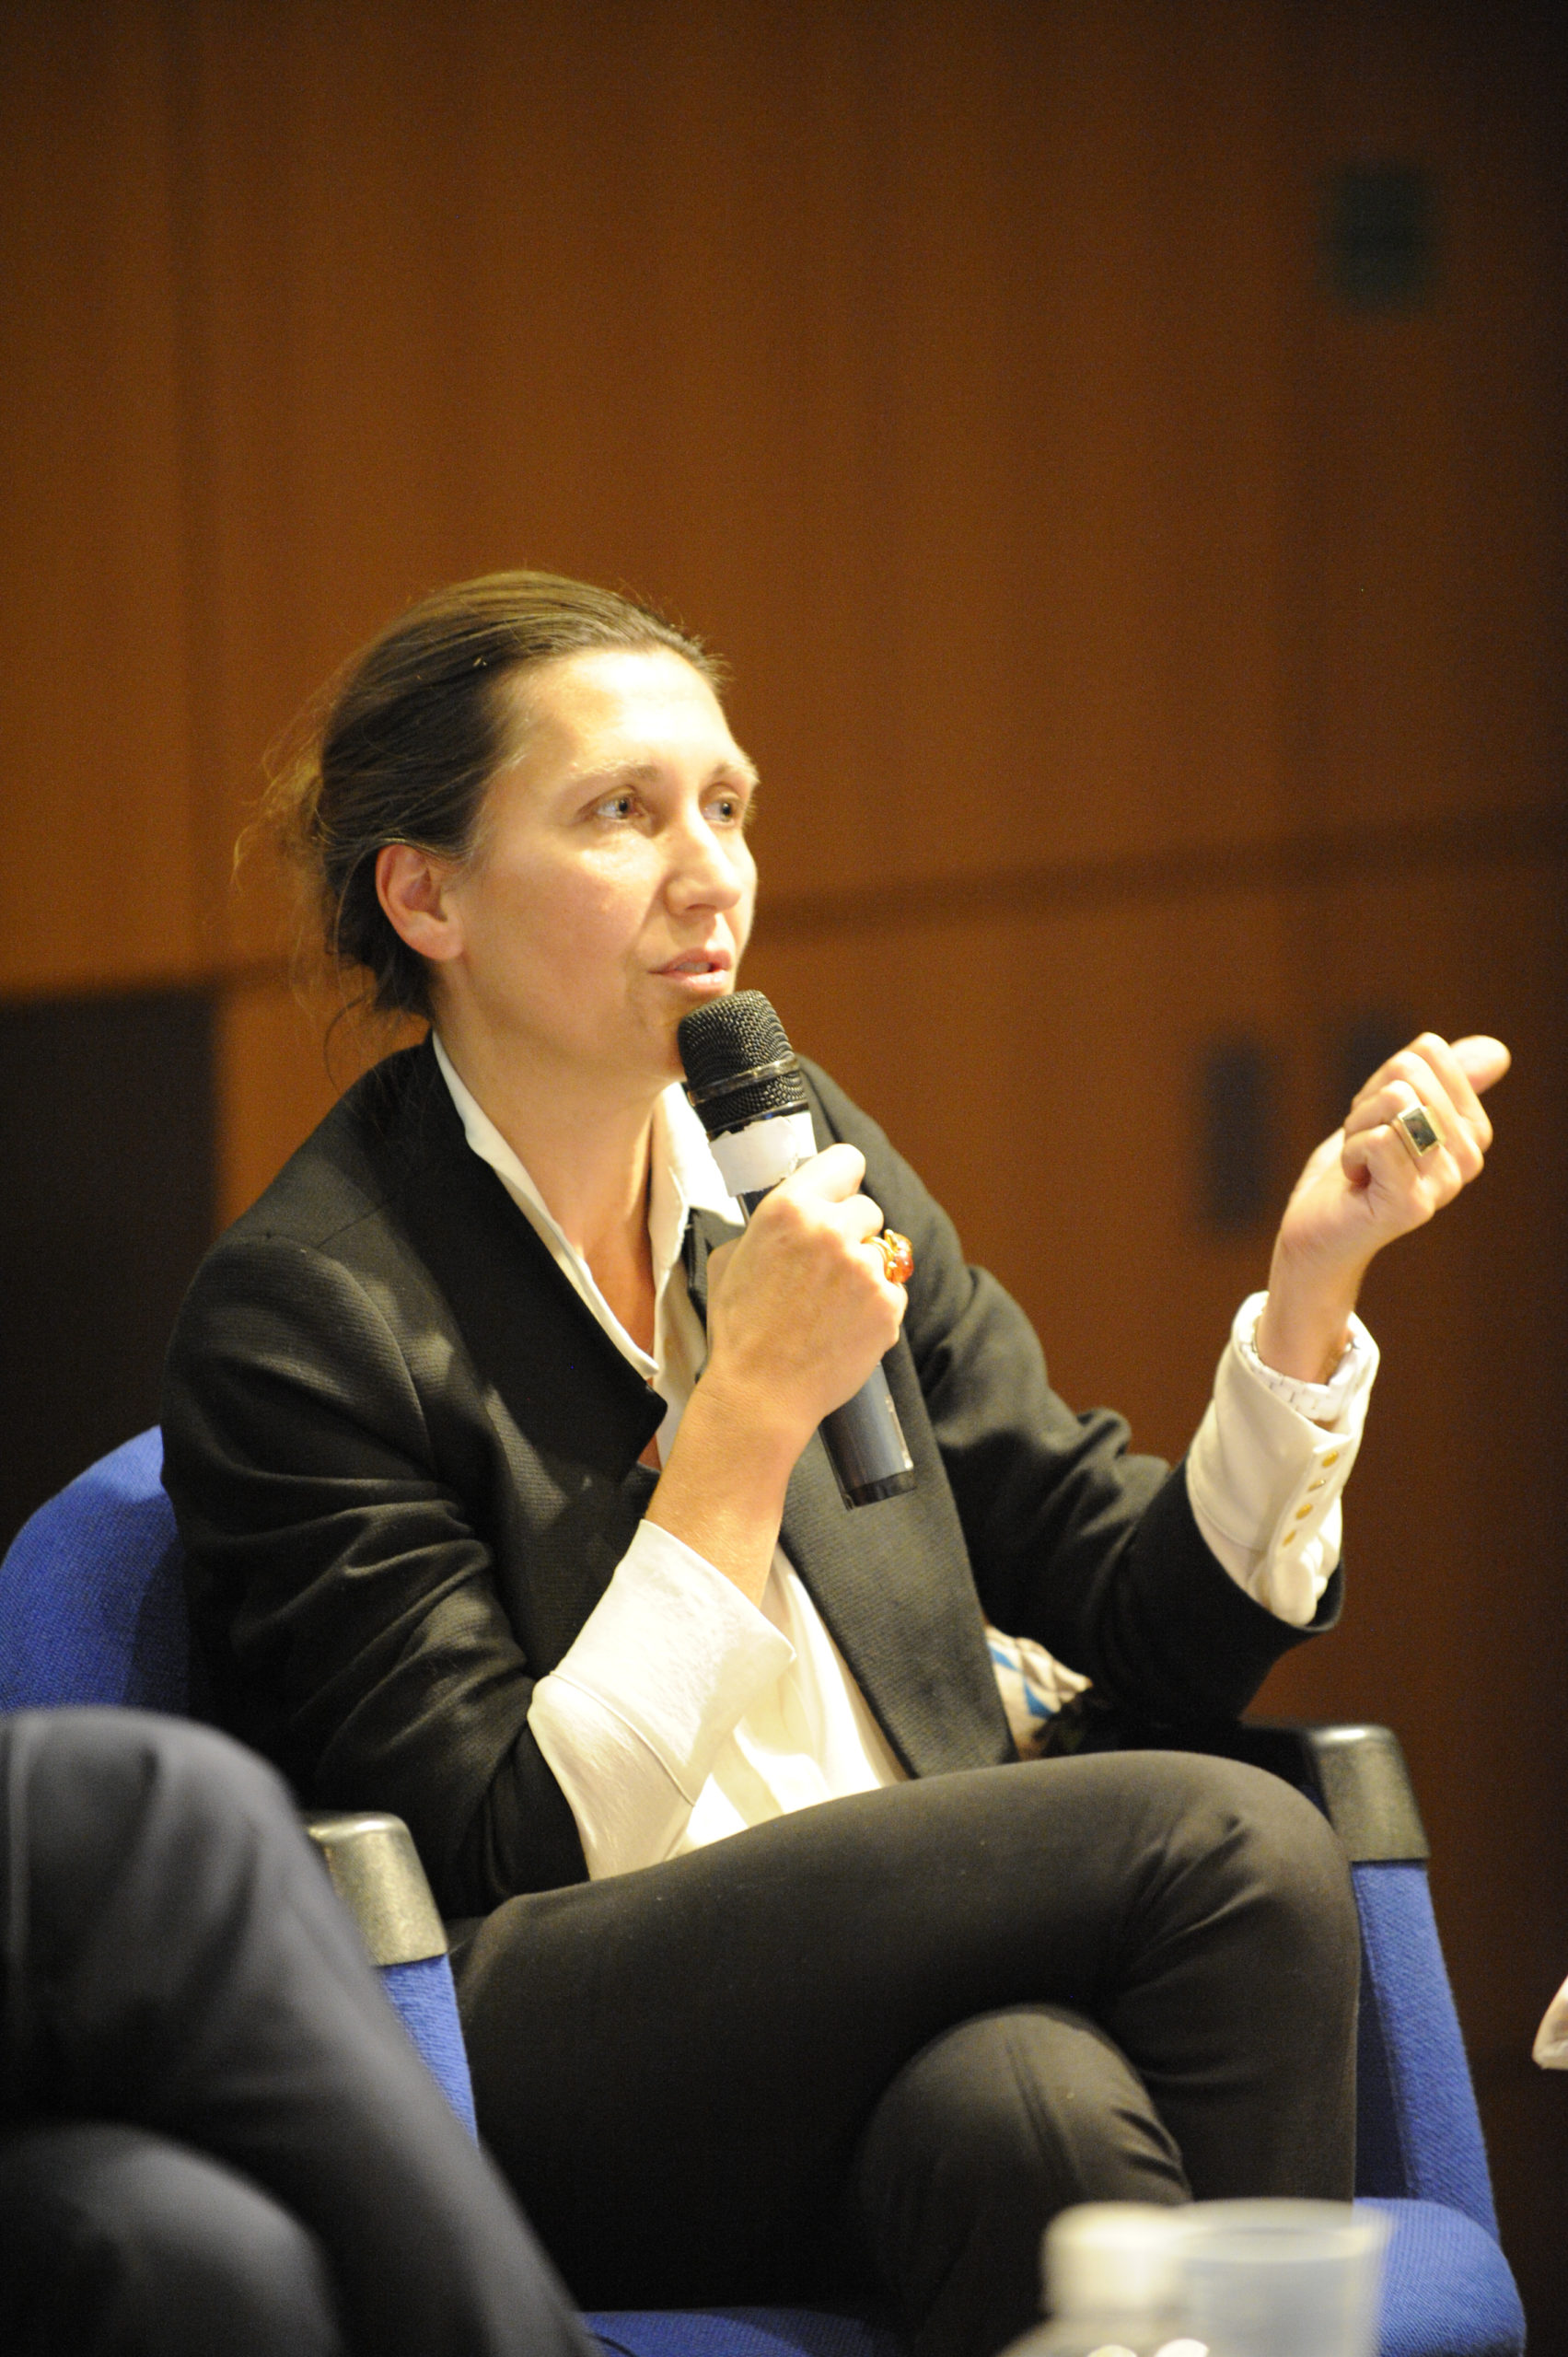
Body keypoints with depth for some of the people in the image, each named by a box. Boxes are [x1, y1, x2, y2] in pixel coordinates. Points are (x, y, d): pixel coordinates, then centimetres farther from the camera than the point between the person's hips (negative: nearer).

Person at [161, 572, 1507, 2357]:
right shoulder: (305, 1312, -6)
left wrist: (1314, 1275, -1)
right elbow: (517, 1856, -11)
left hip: (918, 1985, 5)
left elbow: (1163, 1625, 14)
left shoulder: (805, 1165, 13)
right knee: (1225, 1846, -25)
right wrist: (750, 1415, -14)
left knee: (1034, 2107, -34)